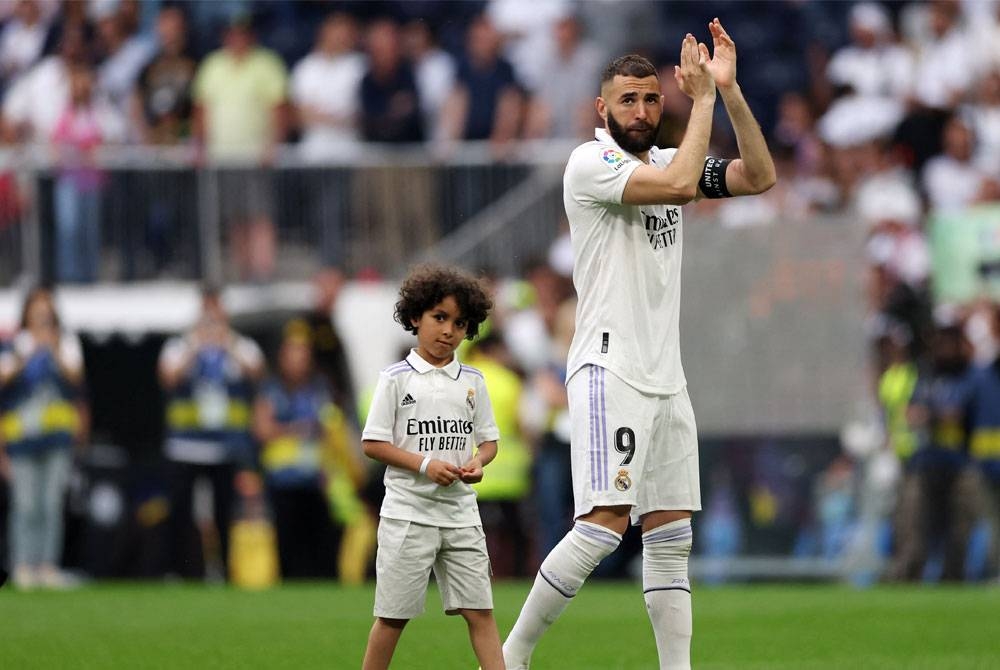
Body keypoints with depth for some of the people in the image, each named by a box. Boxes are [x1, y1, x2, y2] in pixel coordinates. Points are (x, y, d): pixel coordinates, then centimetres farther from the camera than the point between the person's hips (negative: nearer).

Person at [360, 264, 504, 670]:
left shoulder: (472, 381, 8)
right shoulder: (397, 379, -4)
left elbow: (488, 439, 15)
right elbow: (373, 443, -6)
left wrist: (478, 462, -8)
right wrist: (425, 465, -17)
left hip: (460, 512, 4)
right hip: (408, 511, -3)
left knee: (480, 611, -1)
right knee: (393, 616, 2)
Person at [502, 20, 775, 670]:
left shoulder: (667, 159, 15)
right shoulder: (591, 162, -7)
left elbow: (760, 177, 8)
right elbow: (679, 185, -21)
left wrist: (730, 90, 0)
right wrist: (703, 98, -12)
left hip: (666, 374, 8)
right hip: (610, 367, -8)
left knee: (671, 537, 5)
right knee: (605, 524, -18)